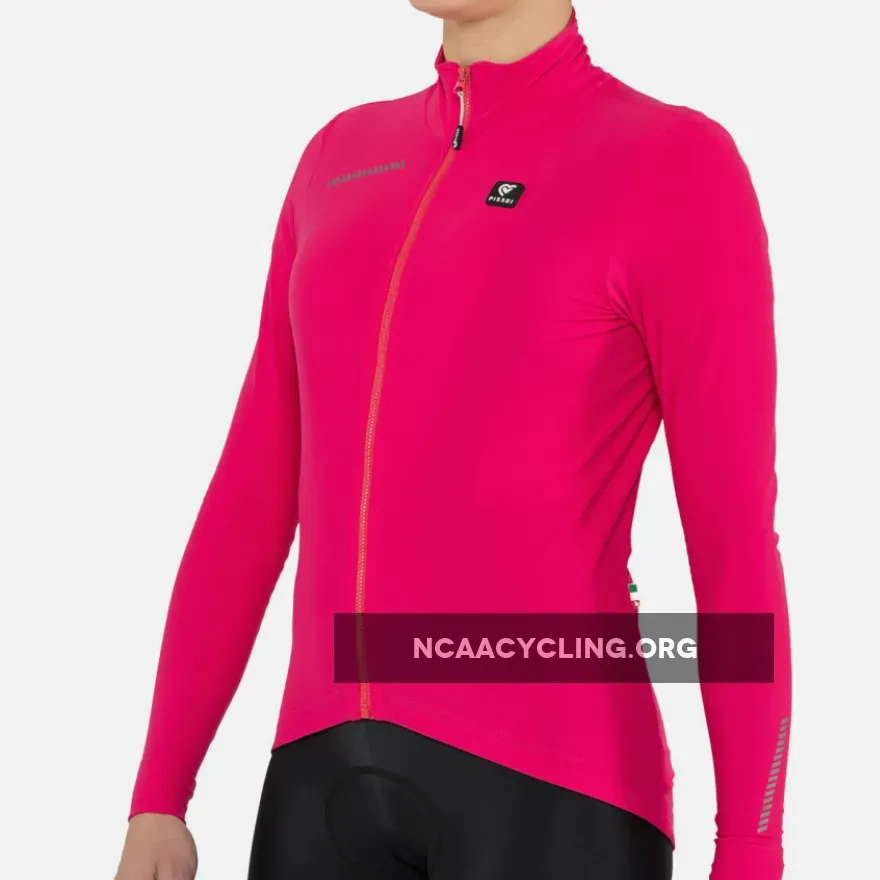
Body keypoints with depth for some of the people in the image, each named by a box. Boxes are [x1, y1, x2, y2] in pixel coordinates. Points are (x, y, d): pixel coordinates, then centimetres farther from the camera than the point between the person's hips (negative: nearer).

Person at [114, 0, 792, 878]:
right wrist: (155, 800, 12)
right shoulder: (347, 163, 15)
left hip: (553, 789, -6)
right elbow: (252, 493, 15)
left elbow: (739, 537, -7)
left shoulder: (683, 168, -5)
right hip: (347, 785, 6)